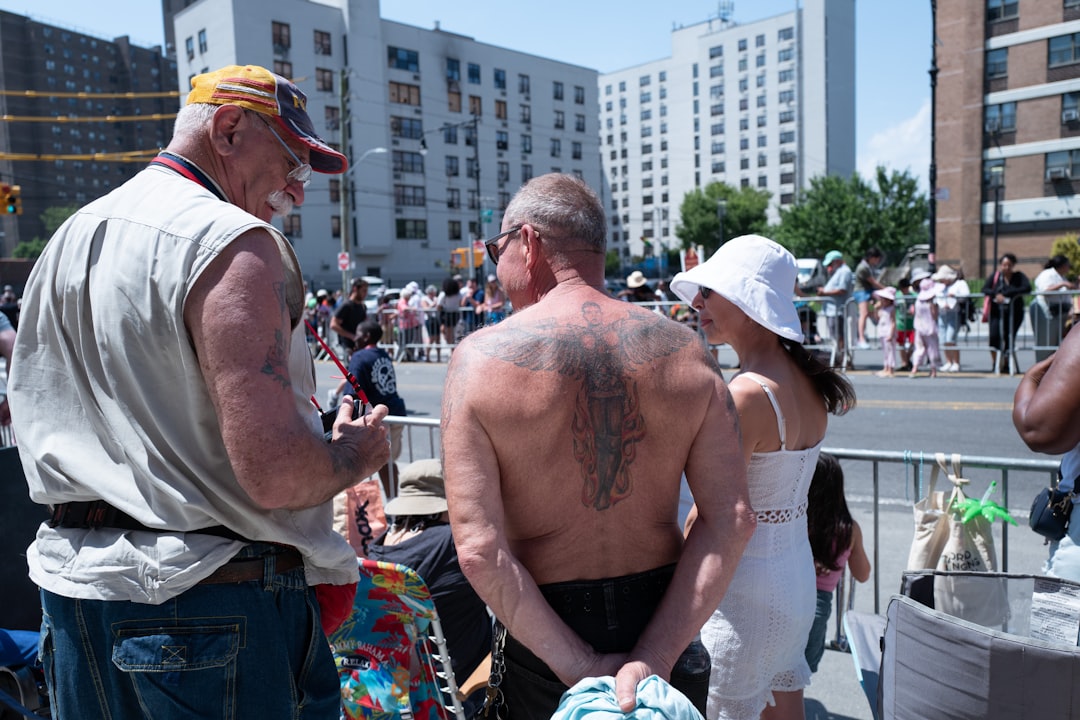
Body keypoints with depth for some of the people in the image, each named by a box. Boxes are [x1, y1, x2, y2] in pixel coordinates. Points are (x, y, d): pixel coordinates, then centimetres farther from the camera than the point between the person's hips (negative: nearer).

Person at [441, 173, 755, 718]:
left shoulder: (480, 357, -14)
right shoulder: (687, 355, -6)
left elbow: (478, 549, -19)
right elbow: (731, 521, -12)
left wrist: (578, 666, -13)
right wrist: (654, 656, -13)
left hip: (543, 654, -2)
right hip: (664, 628, 3)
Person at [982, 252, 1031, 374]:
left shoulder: (1019, 276, 2)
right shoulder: (995, 276, 5)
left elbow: (1027, 288, -14)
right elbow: (985, 289, -4)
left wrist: (1007, 293, -20)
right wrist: (996, 294, -24)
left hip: (1014, 312, 0)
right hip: (997, 311, 0)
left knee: (1009, 338, -2)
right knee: (994, 336, -17)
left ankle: (1006, 364, 19)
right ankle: (995, 363, 1)